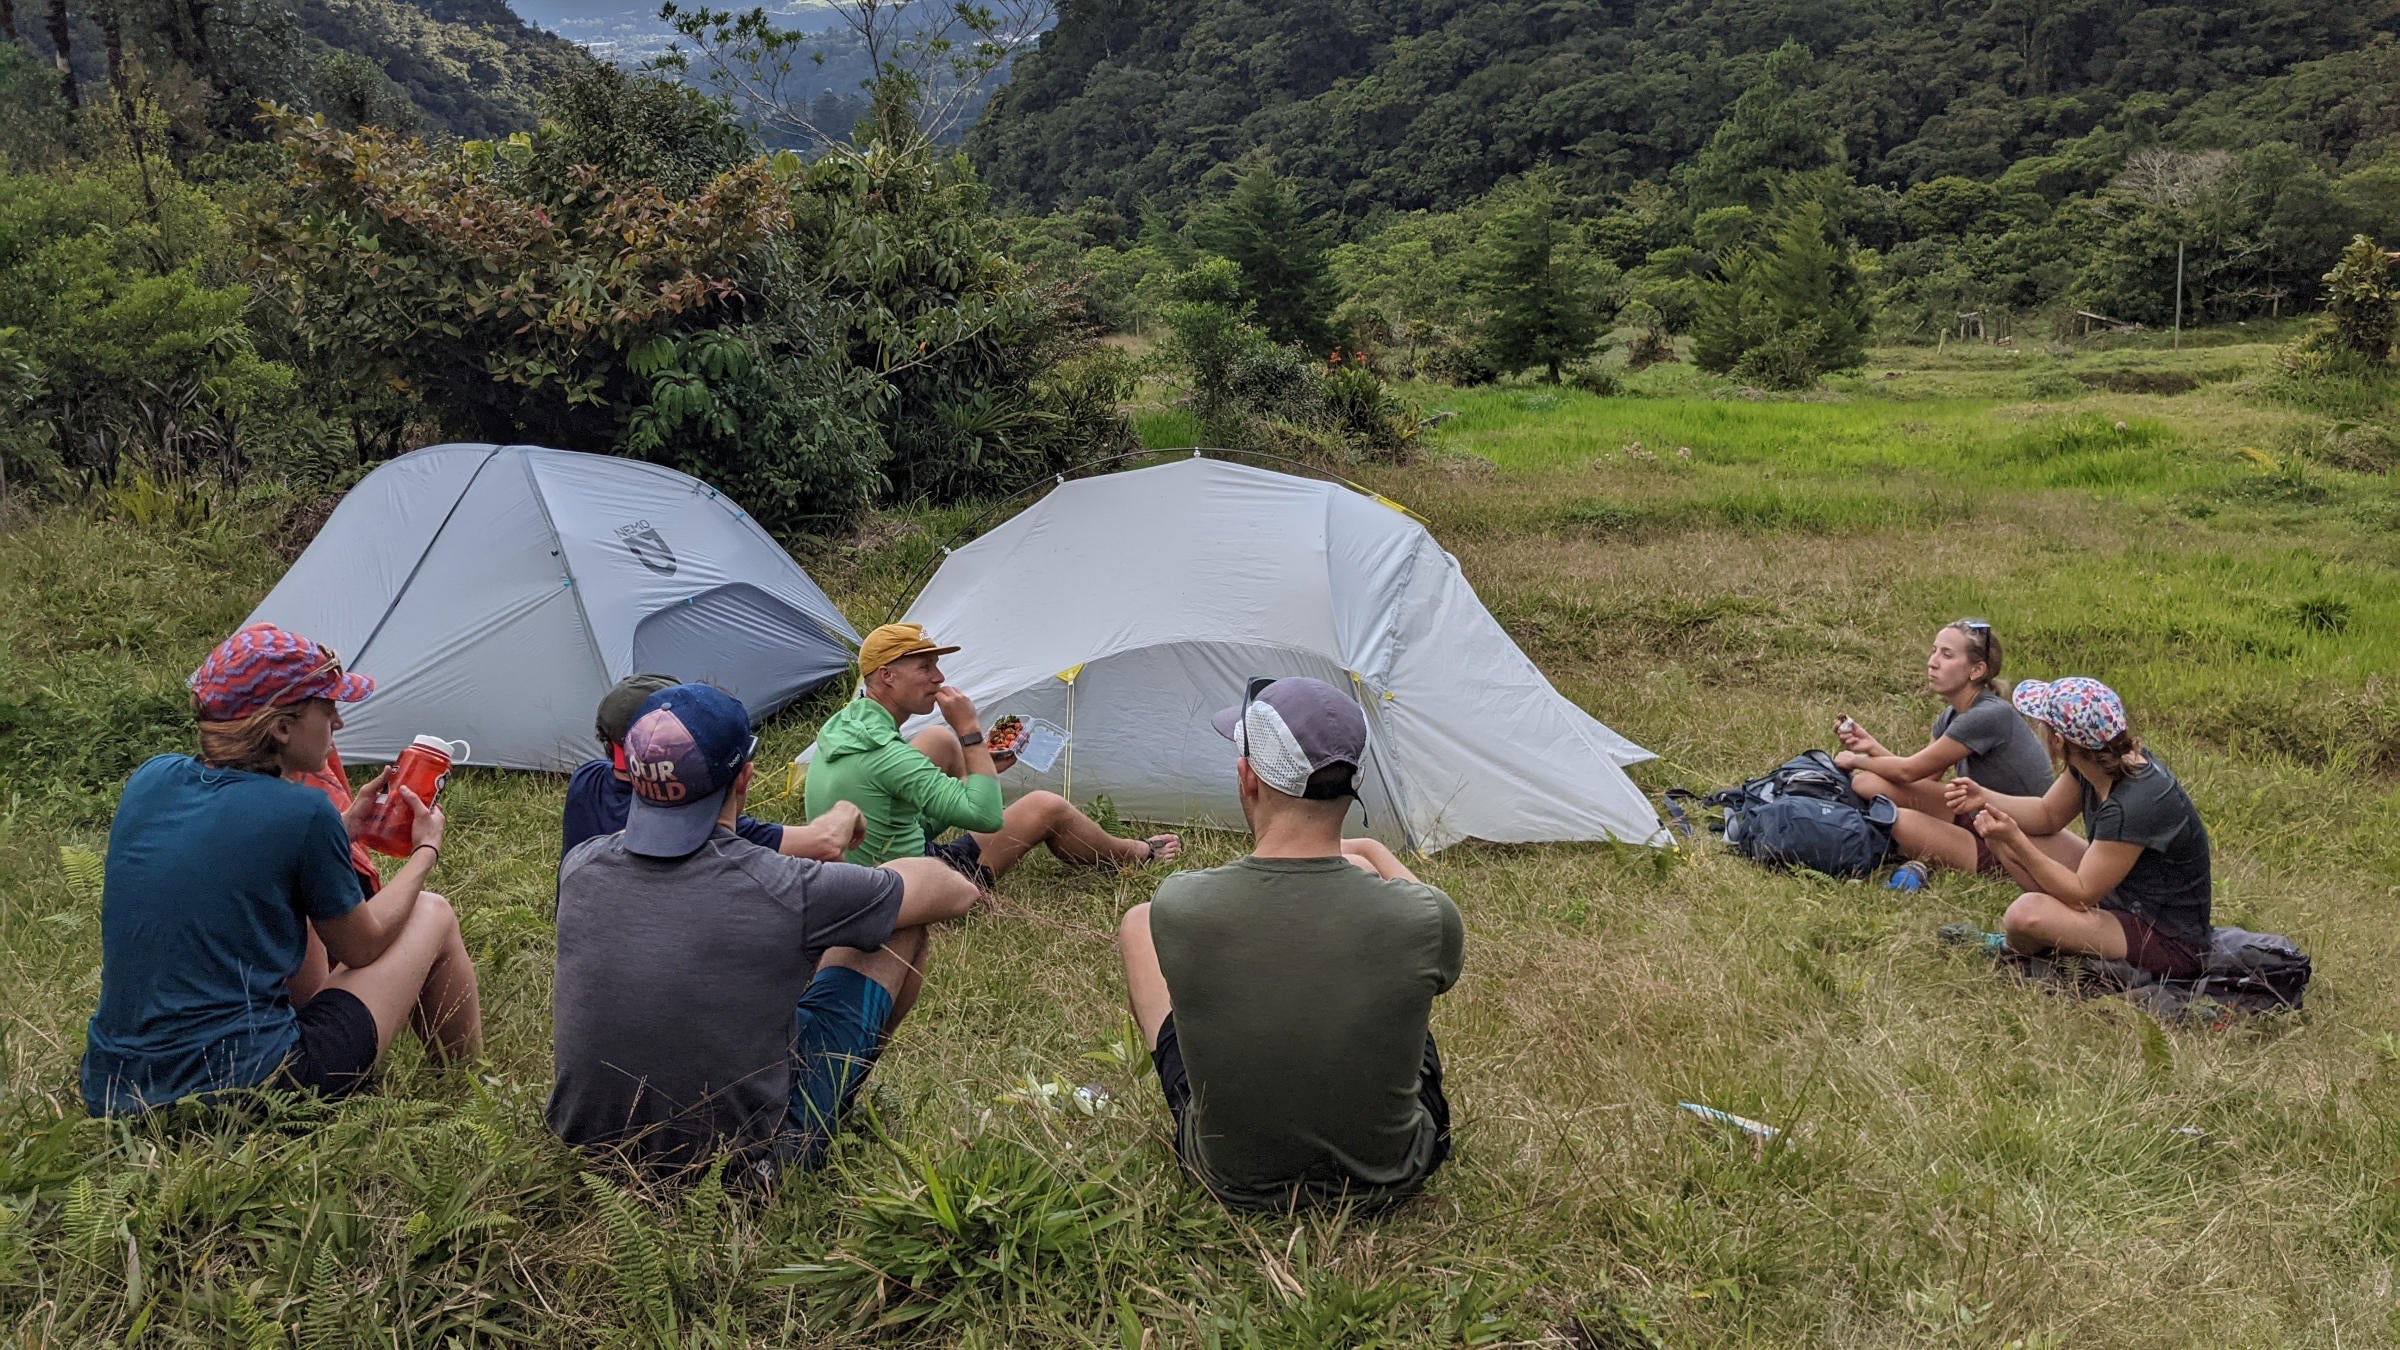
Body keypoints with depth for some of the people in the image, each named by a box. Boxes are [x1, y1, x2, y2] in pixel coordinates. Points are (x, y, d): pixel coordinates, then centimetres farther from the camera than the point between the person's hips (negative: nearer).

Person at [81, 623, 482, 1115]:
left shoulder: (150, 780, 2)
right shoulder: (302, 812, -16)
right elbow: (362, 947, 1)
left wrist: (343, 828, 23)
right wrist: (426, 850, 15)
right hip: (246, 1090, -7)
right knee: (432, 915, 9)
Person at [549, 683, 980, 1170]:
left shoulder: (579, 867, -11)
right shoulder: (787, 891, -25)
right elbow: (956, 892, -7)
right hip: (748, 1161, -5)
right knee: (902, 928, 8)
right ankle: (847, 1095, 32)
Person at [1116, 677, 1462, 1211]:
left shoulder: (1177, 909, -27)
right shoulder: (1424, 917, -27)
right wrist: (1379, 856, 16)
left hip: (1234, 1182, 0)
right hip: (1392, 1176, 1)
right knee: (1364, 863, 14)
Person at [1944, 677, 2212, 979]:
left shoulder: (2135, 804, -33)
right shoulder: (2107, 760, -7)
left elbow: (2082, 894, -25)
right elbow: (2048, 814, 10)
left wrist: (2015, 841, -26)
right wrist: (1985, 798, -6)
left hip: (2168, 943, -9)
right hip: (2116, 897, 9)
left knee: (2025, 914, -31)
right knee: (1998, 829, 4)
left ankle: (2019, 954, 6)